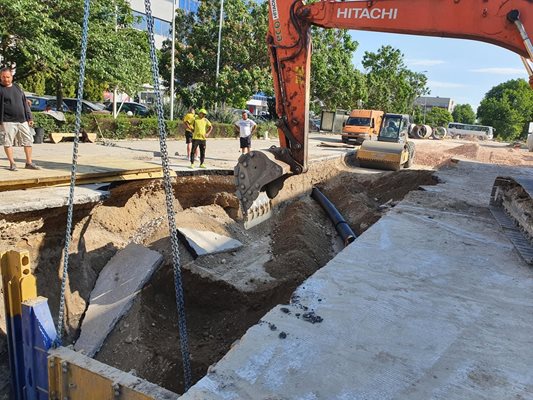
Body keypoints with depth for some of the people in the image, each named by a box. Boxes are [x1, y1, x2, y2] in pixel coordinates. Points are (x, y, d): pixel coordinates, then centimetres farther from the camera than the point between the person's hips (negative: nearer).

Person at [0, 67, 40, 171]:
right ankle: (12, 164, 7)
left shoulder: (17, 87, 15)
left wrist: (29, 117, 13)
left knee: (28, 140, 6)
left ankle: (29, 163, 14)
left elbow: (25, 103, 17)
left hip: (22, 120, 5)